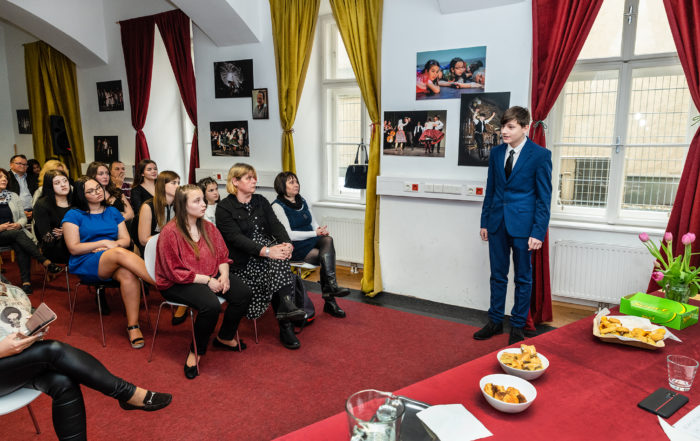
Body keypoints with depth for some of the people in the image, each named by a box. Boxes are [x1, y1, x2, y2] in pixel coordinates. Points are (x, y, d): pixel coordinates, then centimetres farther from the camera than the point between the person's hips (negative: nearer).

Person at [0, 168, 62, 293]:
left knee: (19, 245, -31)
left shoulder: (13, 196, 17)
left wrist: (18, 224, -6)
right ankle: (46, 262, -36)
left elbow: (23, 217, 16)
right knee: (19, 234, -33)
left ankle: (26, 281, -37)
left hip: (15, 231, 3)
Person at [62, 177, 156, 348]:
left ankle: (132, 326, -33)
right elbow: (73, 248, -1)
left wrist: (113, 245, -8)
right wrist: (104, 243, -7)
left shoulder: (113, 212, 20)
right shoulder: (74, 215, 8)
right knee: (120, 253, -37)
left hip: (113, 264, 3)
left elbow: (126, 240, 13)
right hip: (85, 264, -3)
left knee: (128, 274, -35)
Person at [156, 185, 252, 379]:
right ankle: (196, 352, -7)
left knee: (244, 293, -14)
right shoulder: (170, 232, -15)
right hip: (177, 284, -7)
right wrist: (207, 280, -19)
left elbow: (222, 255, 12)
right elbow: (175, 272, -16)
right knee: (211, 305, -34)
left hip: (210, 276, 7)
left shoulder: (208, 227, 6)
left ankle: (225, 337, 11)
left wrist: (224, 274, -9)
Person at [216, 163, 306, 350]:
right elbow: (236, 238, -15)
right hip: (243, 260, -4)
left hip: (268, 248, 5)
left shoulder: (260, 201, 15)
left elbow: (275, 225, 3)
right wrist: (266, 251, -28)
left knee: (281, 257, -29)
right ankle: (285, 326, -23)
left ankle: (285, 306, -35)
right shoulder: (224, 208, -2)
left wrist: (286, 244, -19)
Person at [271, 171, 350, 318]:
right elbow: (289, 235, -15)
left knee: (328, 240, -26)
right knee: (327, 257, -25)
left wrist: (321, 230, -6)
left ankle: (329, 292, -29)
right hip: (295, 247, -6)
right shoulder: (278, 206, -7)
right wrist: (315, 233, -17)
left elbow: (313, 222, 18)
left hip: (311, 240, 6)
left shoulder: (302, 201, 15)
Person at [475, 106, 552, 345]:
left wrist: (538, 232, -12)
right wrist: (485, 222, 10)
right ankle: (495, 321, 26)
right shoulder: (496, 153, 6)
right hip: (497, 223, 4)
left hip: (522, 224, -4)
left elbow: (544, 197, -7)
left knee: (523, 278, 9)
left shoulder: (540, 155, -8)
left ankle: (518, 327, 22)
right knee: (497, 275, 13)